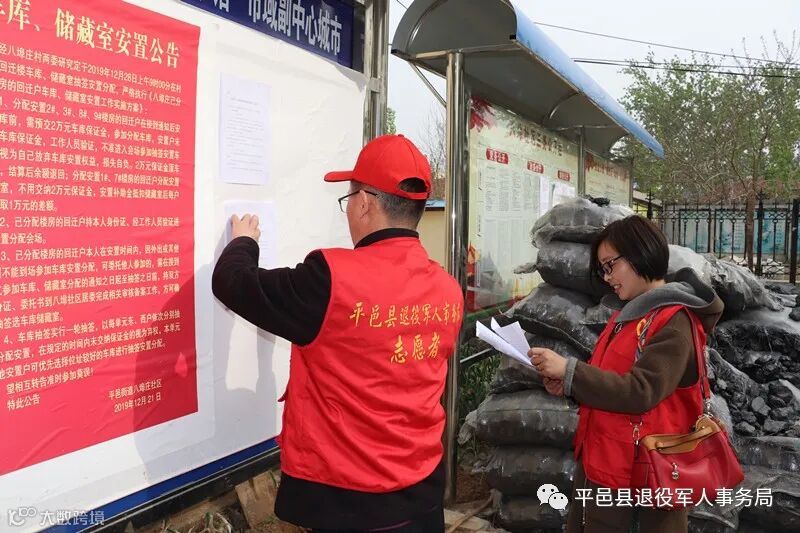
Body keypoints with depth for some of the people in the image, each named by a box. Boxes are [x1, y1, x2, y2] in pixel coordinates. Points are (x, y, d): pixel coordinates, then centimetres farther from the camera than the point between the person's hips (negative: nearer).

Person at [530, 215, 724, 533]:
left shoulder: (674, 321, -16)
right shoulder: (627, 312, 12)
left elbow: (640, 392, -24)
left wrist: (569, 370, -26)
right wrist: (567, 385, 1)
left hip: (639, 470, -8)